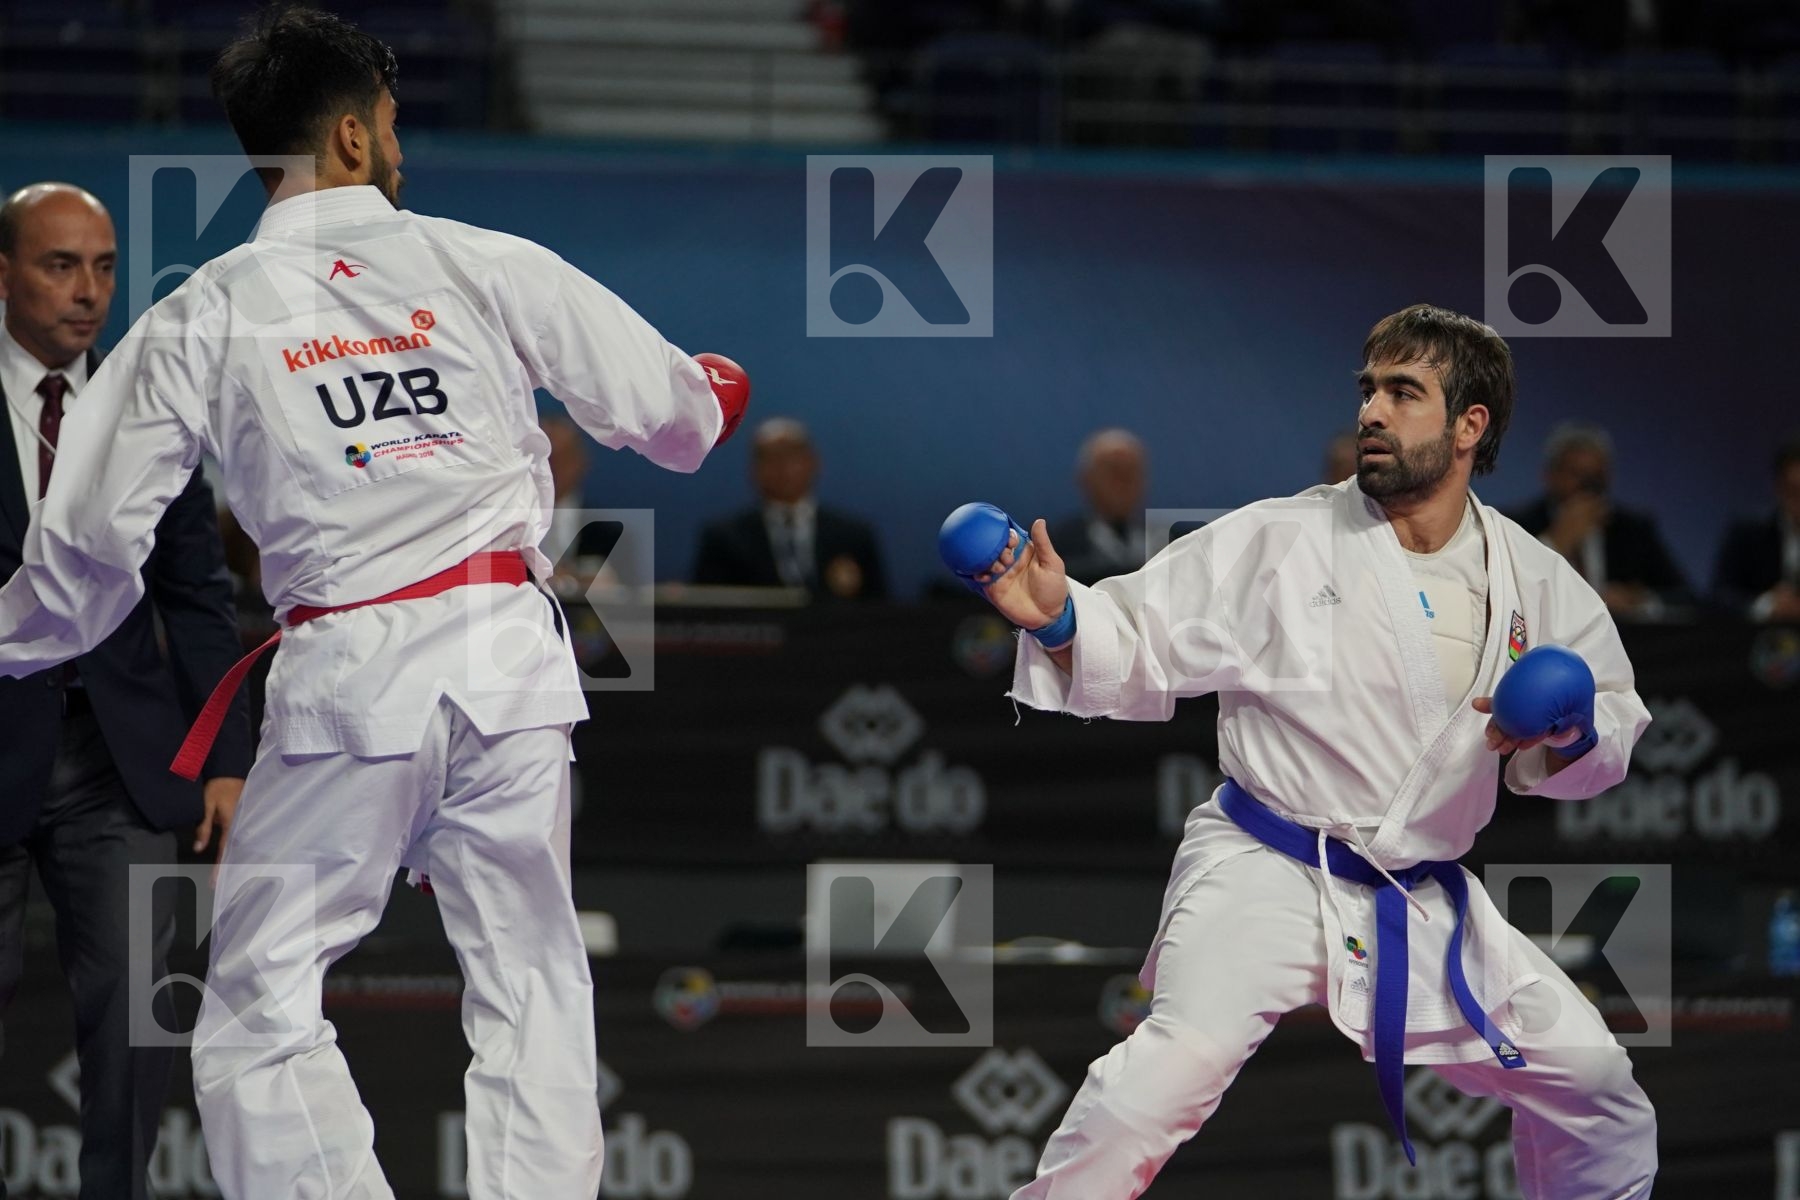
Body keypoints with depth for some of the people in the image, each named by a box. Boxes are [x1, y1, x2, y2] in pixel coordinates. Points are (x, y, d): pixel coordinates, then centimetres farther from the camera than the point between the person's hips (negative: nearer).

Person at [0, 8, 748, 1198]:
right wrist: (716, 390, 35)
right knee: (530, 983, 12)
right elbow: (666, 409, 10)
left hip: (345, 676, -2)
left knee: (261, 1012, 5)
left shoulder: (202, 318, 1)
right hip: (509, 655, 2)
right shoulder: (488, 269, 2)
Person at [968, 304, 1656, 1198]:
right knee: (1170, 1073, -28)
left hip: (1425, 907, 5)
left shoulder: (1533, 582, 3)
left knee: (1588, 1081, 10)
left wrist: (1572, 736, -14)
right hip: (1266, 880, -5)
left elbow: (1612, 729, 10)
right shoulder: (1281, 544, -7)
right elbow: (1139, 653, -5)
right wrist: (1057, 620, -25)